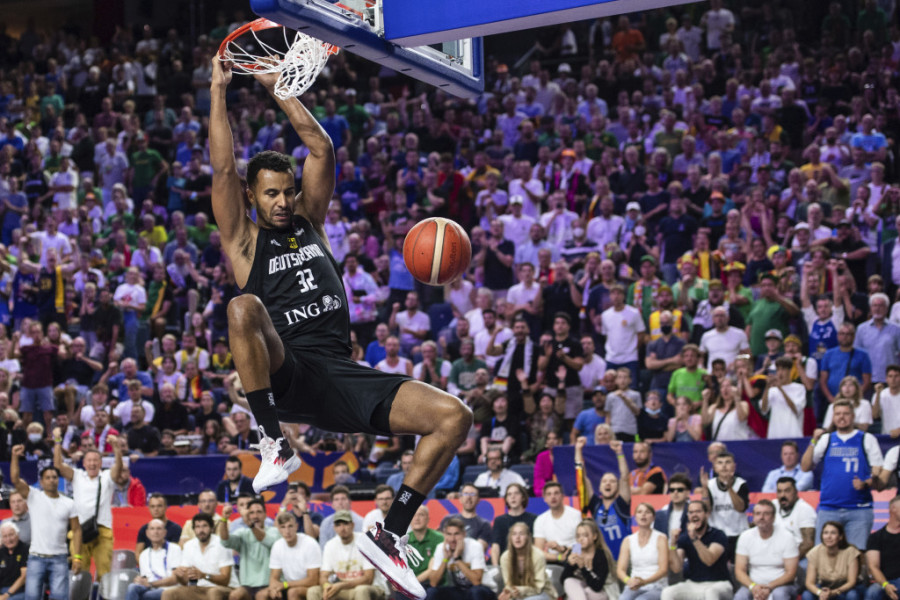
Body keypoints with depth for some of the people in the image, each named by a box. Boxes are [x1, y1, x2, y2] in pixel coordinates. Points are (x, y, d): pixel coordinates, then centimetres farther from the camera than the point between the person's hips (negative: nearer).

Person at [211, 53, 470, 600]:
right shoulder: (245, 242, 12)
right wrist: (219, 91, 6)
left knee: (454, 417, -16)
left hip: (340, 374, 4)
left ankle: (390, 533, -9)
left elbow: (323, 150, 19)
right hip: (285, 374, -4)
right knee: (243, 308, -38)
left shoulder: (311, 225, 22)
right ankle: (275, 445, -30)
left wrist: (277, 88, 19)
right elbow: (224, 169, 3)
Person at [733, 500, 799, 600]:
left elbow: (791, 573, -8)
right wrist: (752, 586, -21)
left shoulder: (787, 538, -6)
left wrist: (769, 587, -23)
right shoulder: (745, 537, 2)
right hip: (754, 584, 2)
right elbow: (739, 571, 0)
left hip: (780, 585, -2)